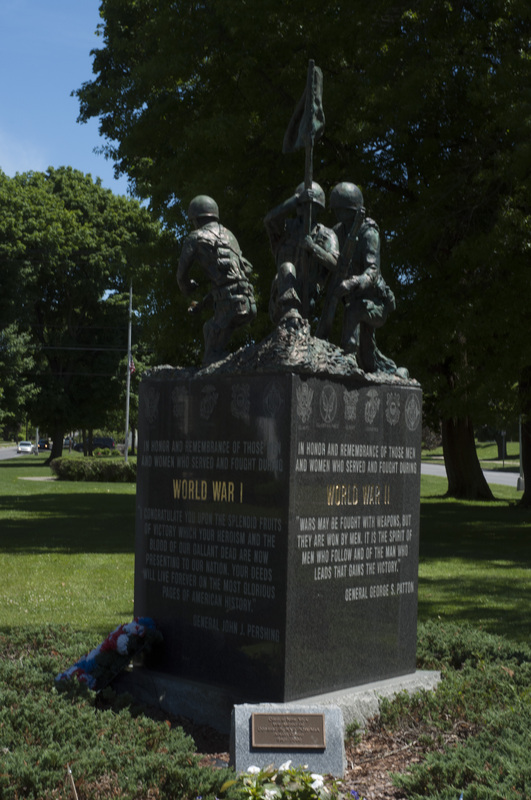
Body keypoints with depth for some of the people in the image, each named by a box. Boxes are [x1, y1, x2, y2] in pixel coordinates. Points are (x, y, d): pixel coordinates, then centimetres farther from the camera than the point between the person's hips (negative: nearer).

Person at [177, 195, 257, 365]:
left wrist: (189, 291, 36)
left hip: (229, 303, -7)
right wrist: (202, 304, 39)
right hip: (249, 302, 7)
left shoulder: (196, 238, 5)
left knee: (213, 356, 1)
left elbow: (182, 274, 12)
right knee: (210, 328, 30)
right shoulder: (229, 235, 26)